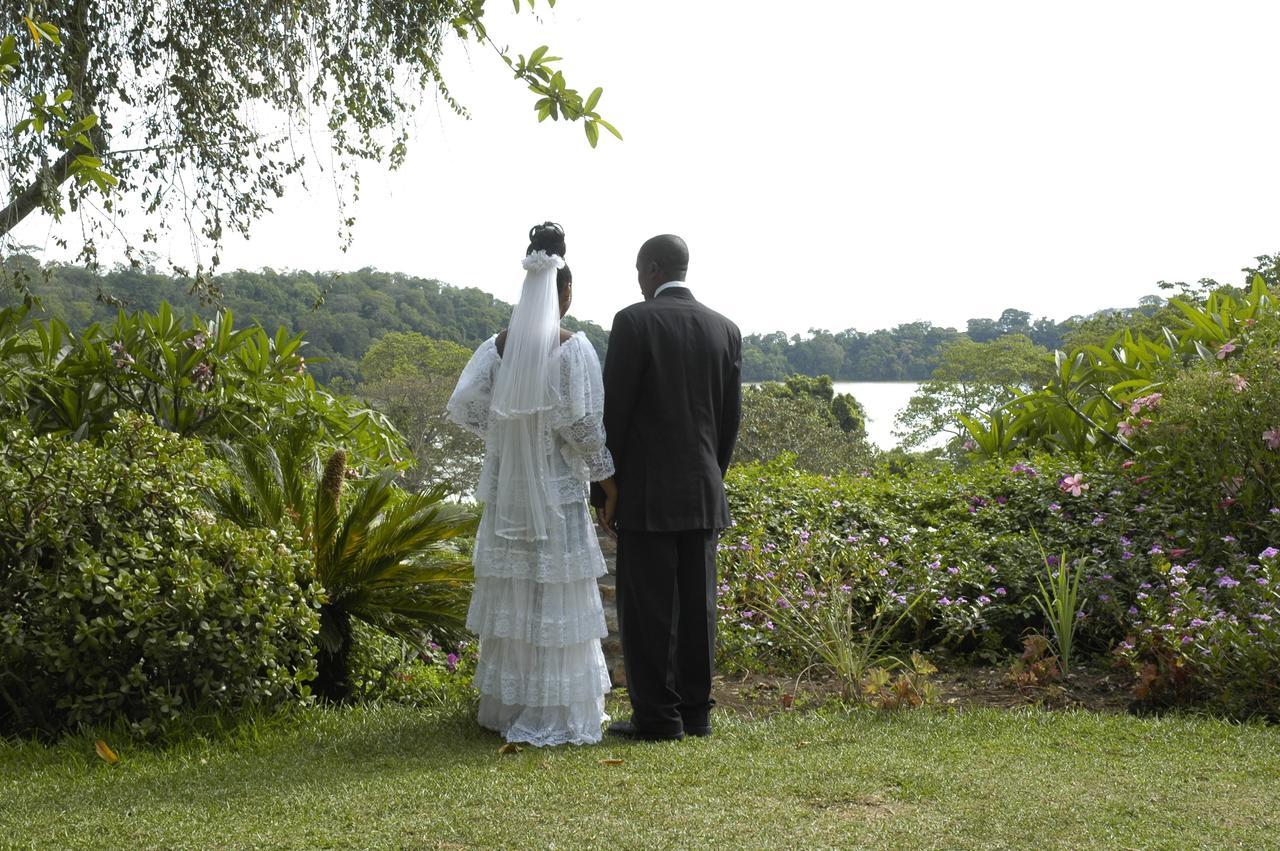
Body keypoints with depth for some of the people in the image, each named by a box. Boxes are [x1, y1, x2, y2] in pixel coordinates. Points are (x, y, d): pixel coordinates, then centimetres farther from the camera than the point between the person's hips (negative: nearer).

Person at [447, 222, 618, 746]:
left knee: (511, 593, 13)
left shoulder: (498, 346, 1)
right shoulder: (573, 349, -11)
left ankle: (506, 704, 24)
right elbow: (583, 422, -14)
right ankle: (556, 711, 7)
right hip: (557, 488, -5)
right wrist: (607, 476, -3)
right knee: (557, 597, 2)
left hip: (506, 486, 5)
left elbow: (462, 405, -4)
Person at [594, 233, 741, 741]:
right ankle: (695, 712, 16)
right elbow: (730, 417, 10)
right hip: (703, 491, 6)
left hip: (647, 492, -6)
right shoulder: (725, 329, 7)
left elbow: (614, 410, -10)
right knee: (696, 602, 10)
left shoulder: (634, 321, -9)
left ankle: (656, 715, 3)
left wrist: (604, 490, -3)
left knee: (647, 605, 0)